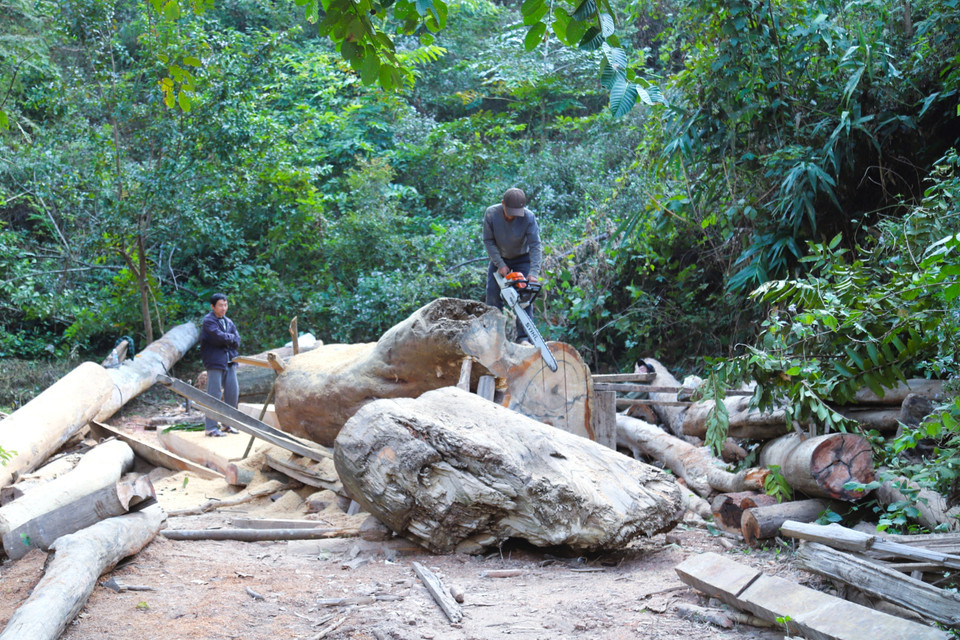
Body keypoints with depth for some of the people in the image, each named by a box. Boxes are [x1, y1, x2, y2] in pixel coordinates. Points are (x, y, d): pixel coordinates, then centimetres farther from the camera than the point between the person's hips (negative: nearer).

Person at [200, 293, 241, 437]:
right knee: (214, 393, -7)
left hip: (229, 361, 7)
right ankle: (211, 427, -3)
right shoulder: (208, 320, -6)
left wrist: (225, 339, -10)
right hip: (215, 361, -7)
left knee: (233, 391, 8)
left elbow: (237, 342, 7)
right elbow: (218, 336, -20)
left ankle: (228, 423, 21)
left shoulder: (228, 322, 15)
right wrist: (230, 338, -3)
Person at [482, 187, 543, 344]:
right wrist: (500, 265, -21)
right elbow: (488, 241, -14)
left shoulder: (528, 217, -27)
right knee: (493, 293, -7)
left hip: (522, 259, -2)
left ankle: (523, 337, -12)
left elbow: (535, 246, -27)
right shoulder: (491, 213, -23)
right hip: (499, 258, 2)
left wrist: (533, 273, -37)